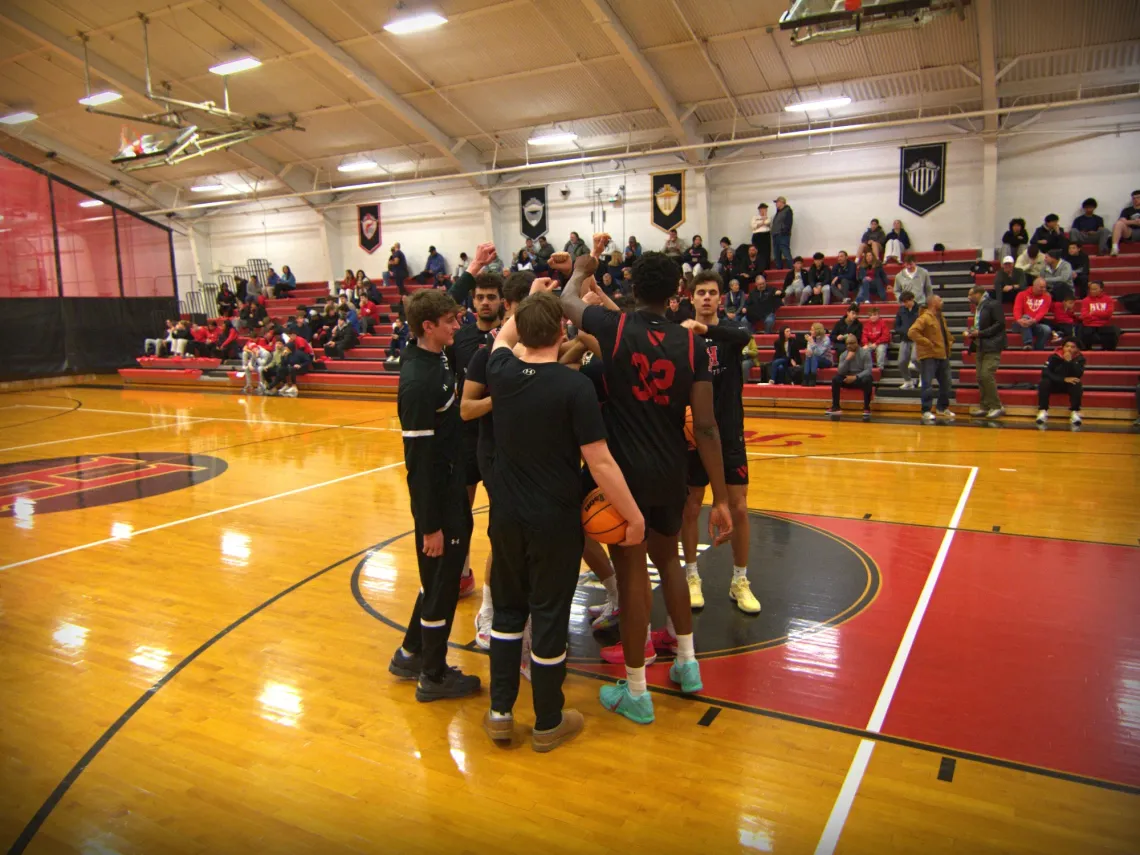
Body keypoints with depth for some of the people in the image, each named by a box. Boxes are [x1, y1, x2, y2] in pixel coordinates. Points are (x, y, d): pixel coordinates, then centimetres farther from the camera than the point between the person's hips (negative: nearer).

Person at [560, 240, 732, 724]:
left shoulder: (614, 328, -9)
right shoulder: (691, 344, -4)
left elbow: (568, 301, 13)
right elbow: (706, 428, -6)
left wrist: (583, 267, 34)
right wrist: (720, 498, -2)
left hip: (626, 472, -3)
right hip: (671, 474, 3)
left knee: (632, 573, 5)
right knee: (667, 559, 25)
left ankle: (636, 693, 17)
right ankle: (687, 663, 35)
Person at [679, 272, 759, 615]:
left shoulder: (731, 331, 0)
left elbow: (745, 337, -26)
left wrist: (705, 329, -44)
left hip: (730, 433, 0)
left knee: (738, 508, 3)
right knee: (691, 507, 7)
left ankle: (739, 581, 17)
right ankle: (692, 576, 23)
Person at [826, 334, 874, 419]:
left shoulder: (865, 353, -7)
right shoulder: (843, 355, 2)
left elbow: (868, 370, -16)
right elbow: (840, 372, -8)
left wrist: (855, 377, -29)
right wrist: (847, 359, -20)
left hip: (862, 378, -3)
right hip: (849, 379, 3)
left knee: (867, 380, -36)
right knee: (835, 379, -21)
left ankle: (866, 408, -26)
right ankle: (835, 407, -19)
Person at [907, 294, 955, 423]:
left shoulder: (941, 318, 16)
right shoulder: (924, 318, -13)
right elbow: (912, 332, -27)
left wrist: (950, 341, 16)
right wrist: (927, 342, -24)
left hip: (943, 356, 9)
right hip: (929, 357, -9)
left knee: (945, 384, 15)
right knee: (928, 385, -9)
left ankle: (943, 408, 30)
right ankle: (926, 412, -3)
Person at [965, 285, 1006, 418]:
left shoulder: (993, 304, -9)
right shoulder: (978, 307, 16)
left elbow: (1000, 324, -15)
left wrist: (980, 333, -17)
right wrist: (973, 333, 6)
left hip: (991, 347, -9)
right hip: (980, 347, 9)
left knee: (986, 375, -14)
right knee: (980, 377, 6)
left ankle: (996, 407, -5)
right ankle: (985, 407, 12)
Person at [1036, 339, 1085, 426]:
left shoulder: (1079, 358, -7)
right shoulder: (1054, 356, -11)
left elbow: (1078, 375, -22)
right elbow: (1045, 372, -22)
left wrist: (1069, 361, -33)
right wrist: (1064, 379, -30)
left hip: (1070, 384, 1)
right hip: (1054, 384, -1)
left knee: (1077, 385, -32)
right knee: (1044, 382, -31)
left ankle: (1074, 412, -28)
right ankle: (1043, 411, -32)